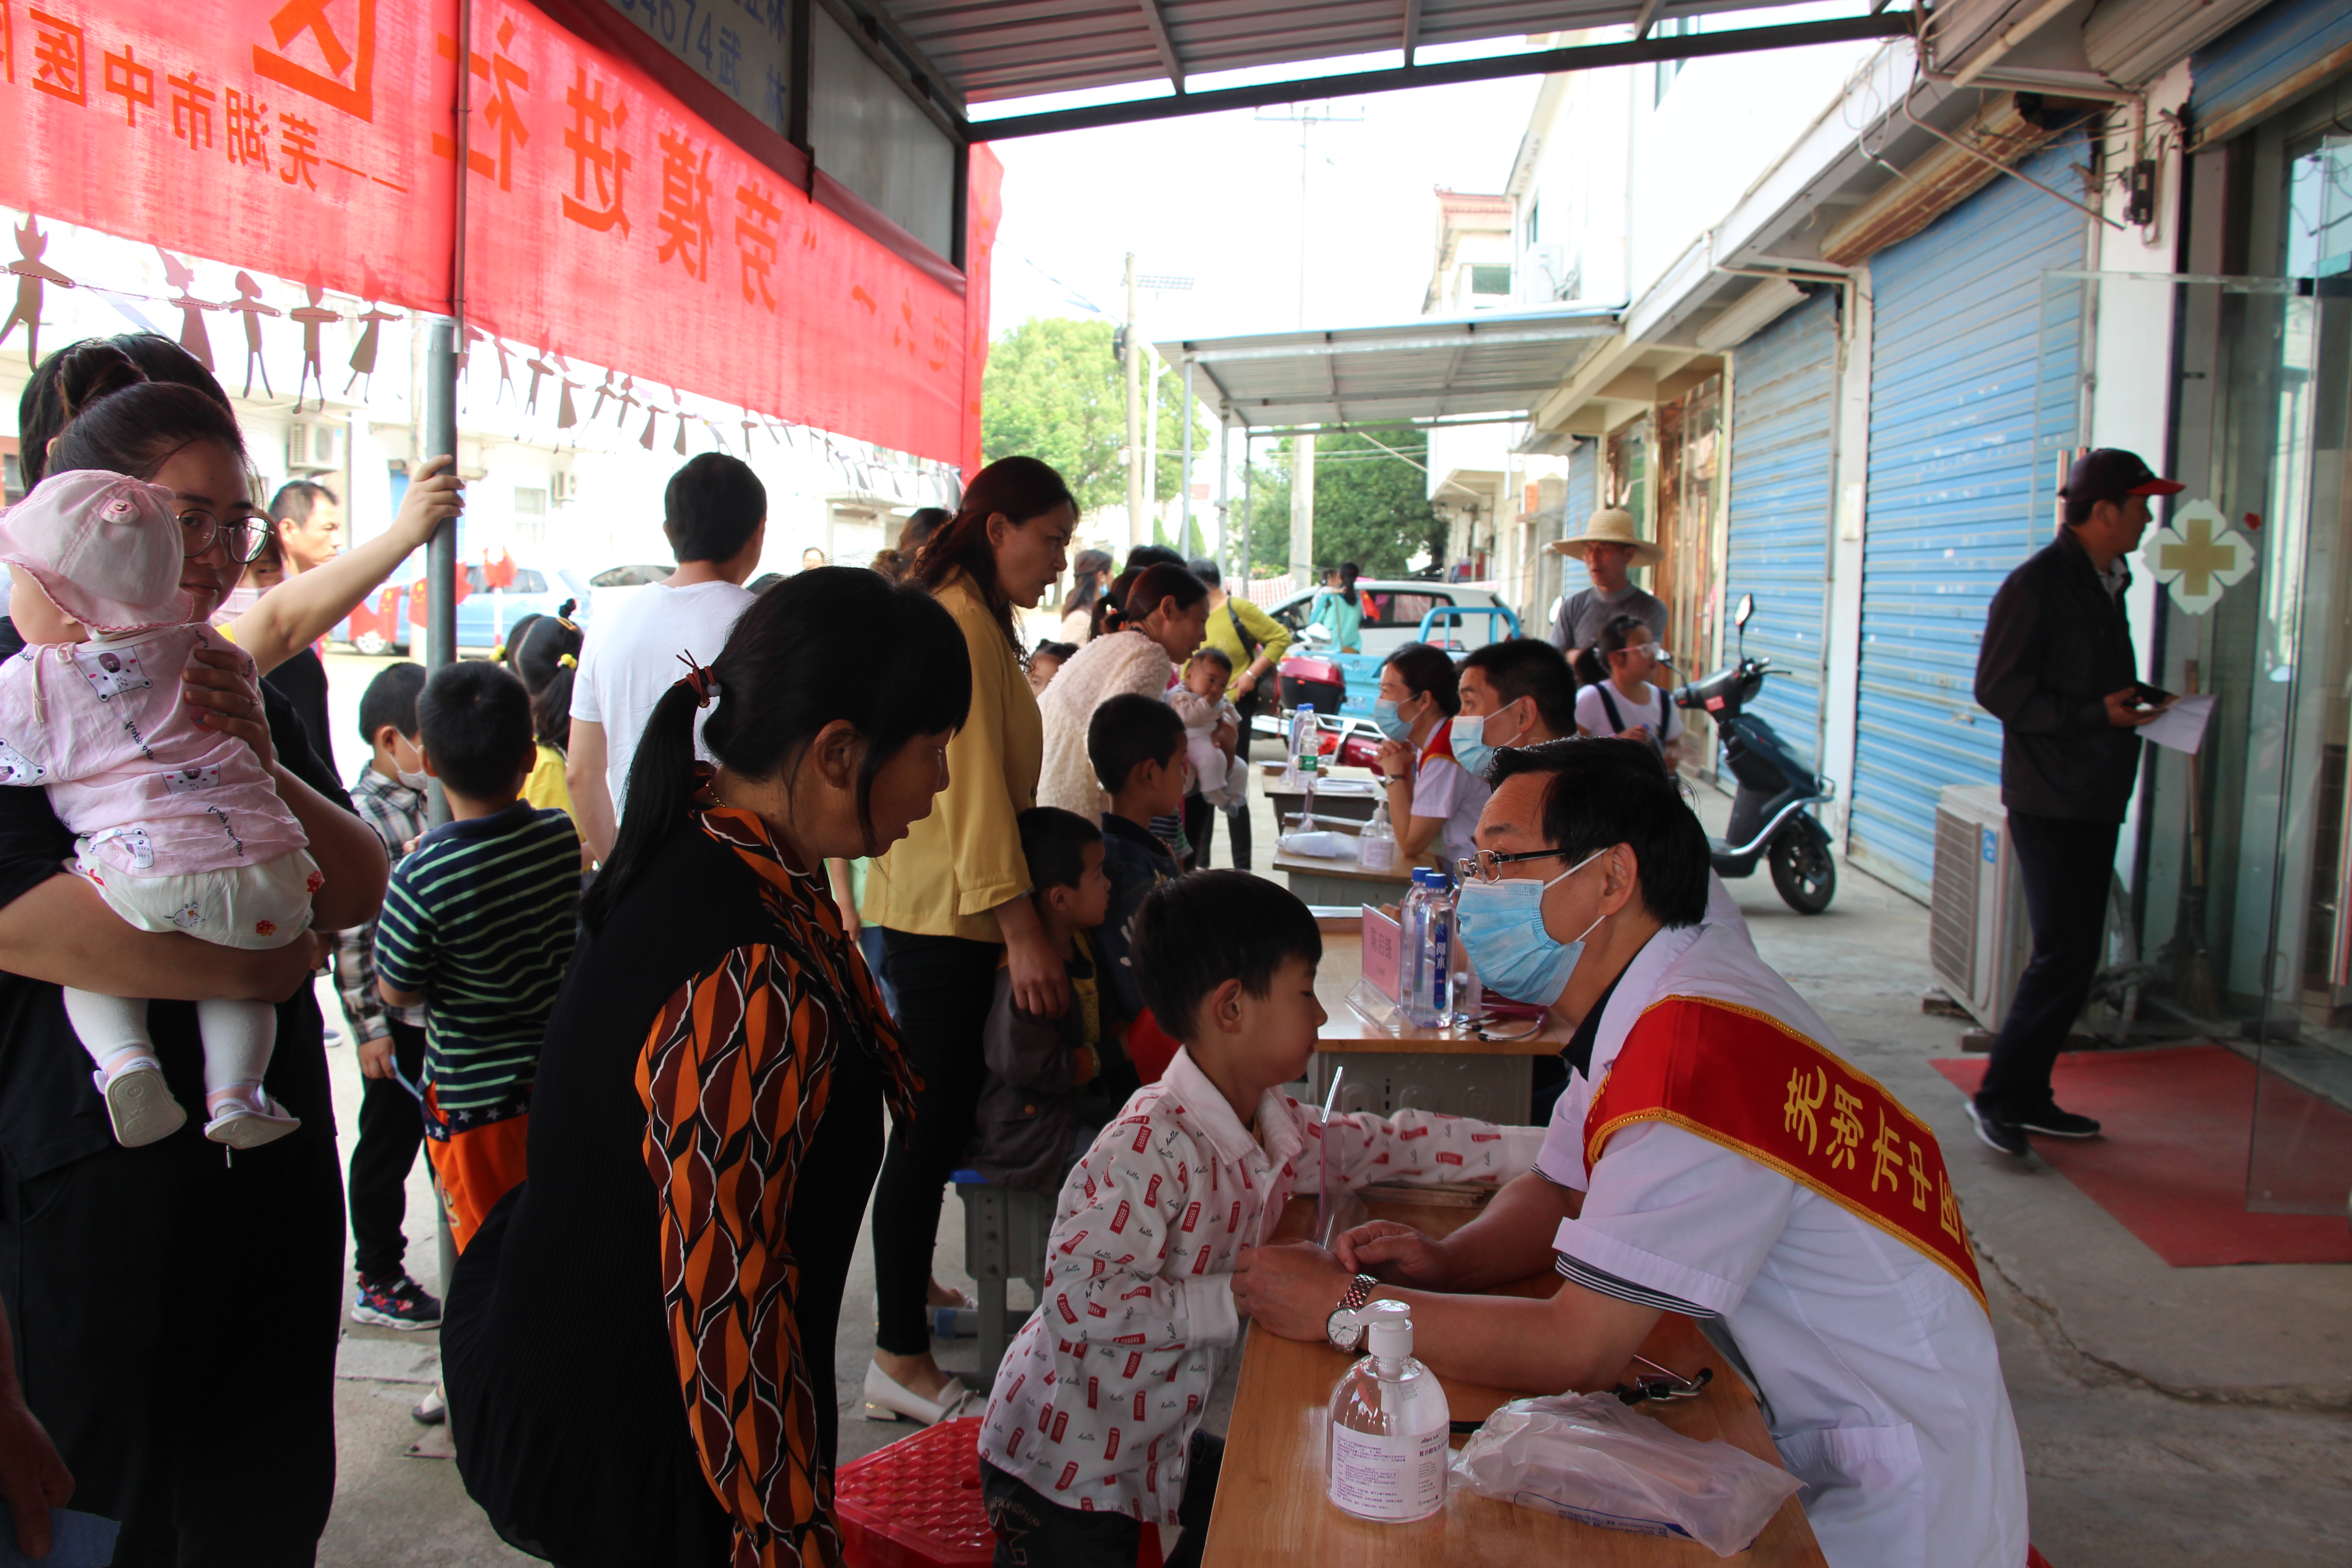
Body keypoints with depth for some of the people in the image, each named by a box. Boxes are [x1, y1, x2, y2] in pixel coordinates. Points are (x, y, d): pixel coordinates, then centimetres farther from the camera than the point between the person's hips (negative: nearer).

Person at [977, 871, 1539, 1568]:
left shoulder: (1278, 1131, -3)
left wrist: (1544, 1149, 5)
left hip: (1161, 1444, 8)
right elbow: (1080, 1299, -34)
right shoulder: (1150, 1150, -30)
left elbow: (1391, 1143, 9)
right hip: (1062, 1472, -8)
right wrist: (1242, 1294, -31)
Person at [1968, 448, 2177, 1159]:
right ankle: (1998, 1095, 1)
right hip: (2050, 800, -9)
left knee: (2074, 954, 11)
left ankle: (2029, 1098, 20)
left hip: (2096, 800, 9)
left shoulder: (2107, 582, 16)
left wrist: (2146, 699, 6)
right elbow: (1998, 688, -17)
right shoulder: (2037, 584, -12)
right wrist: (2097, 714, -20)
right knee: (2065, 954, -10)